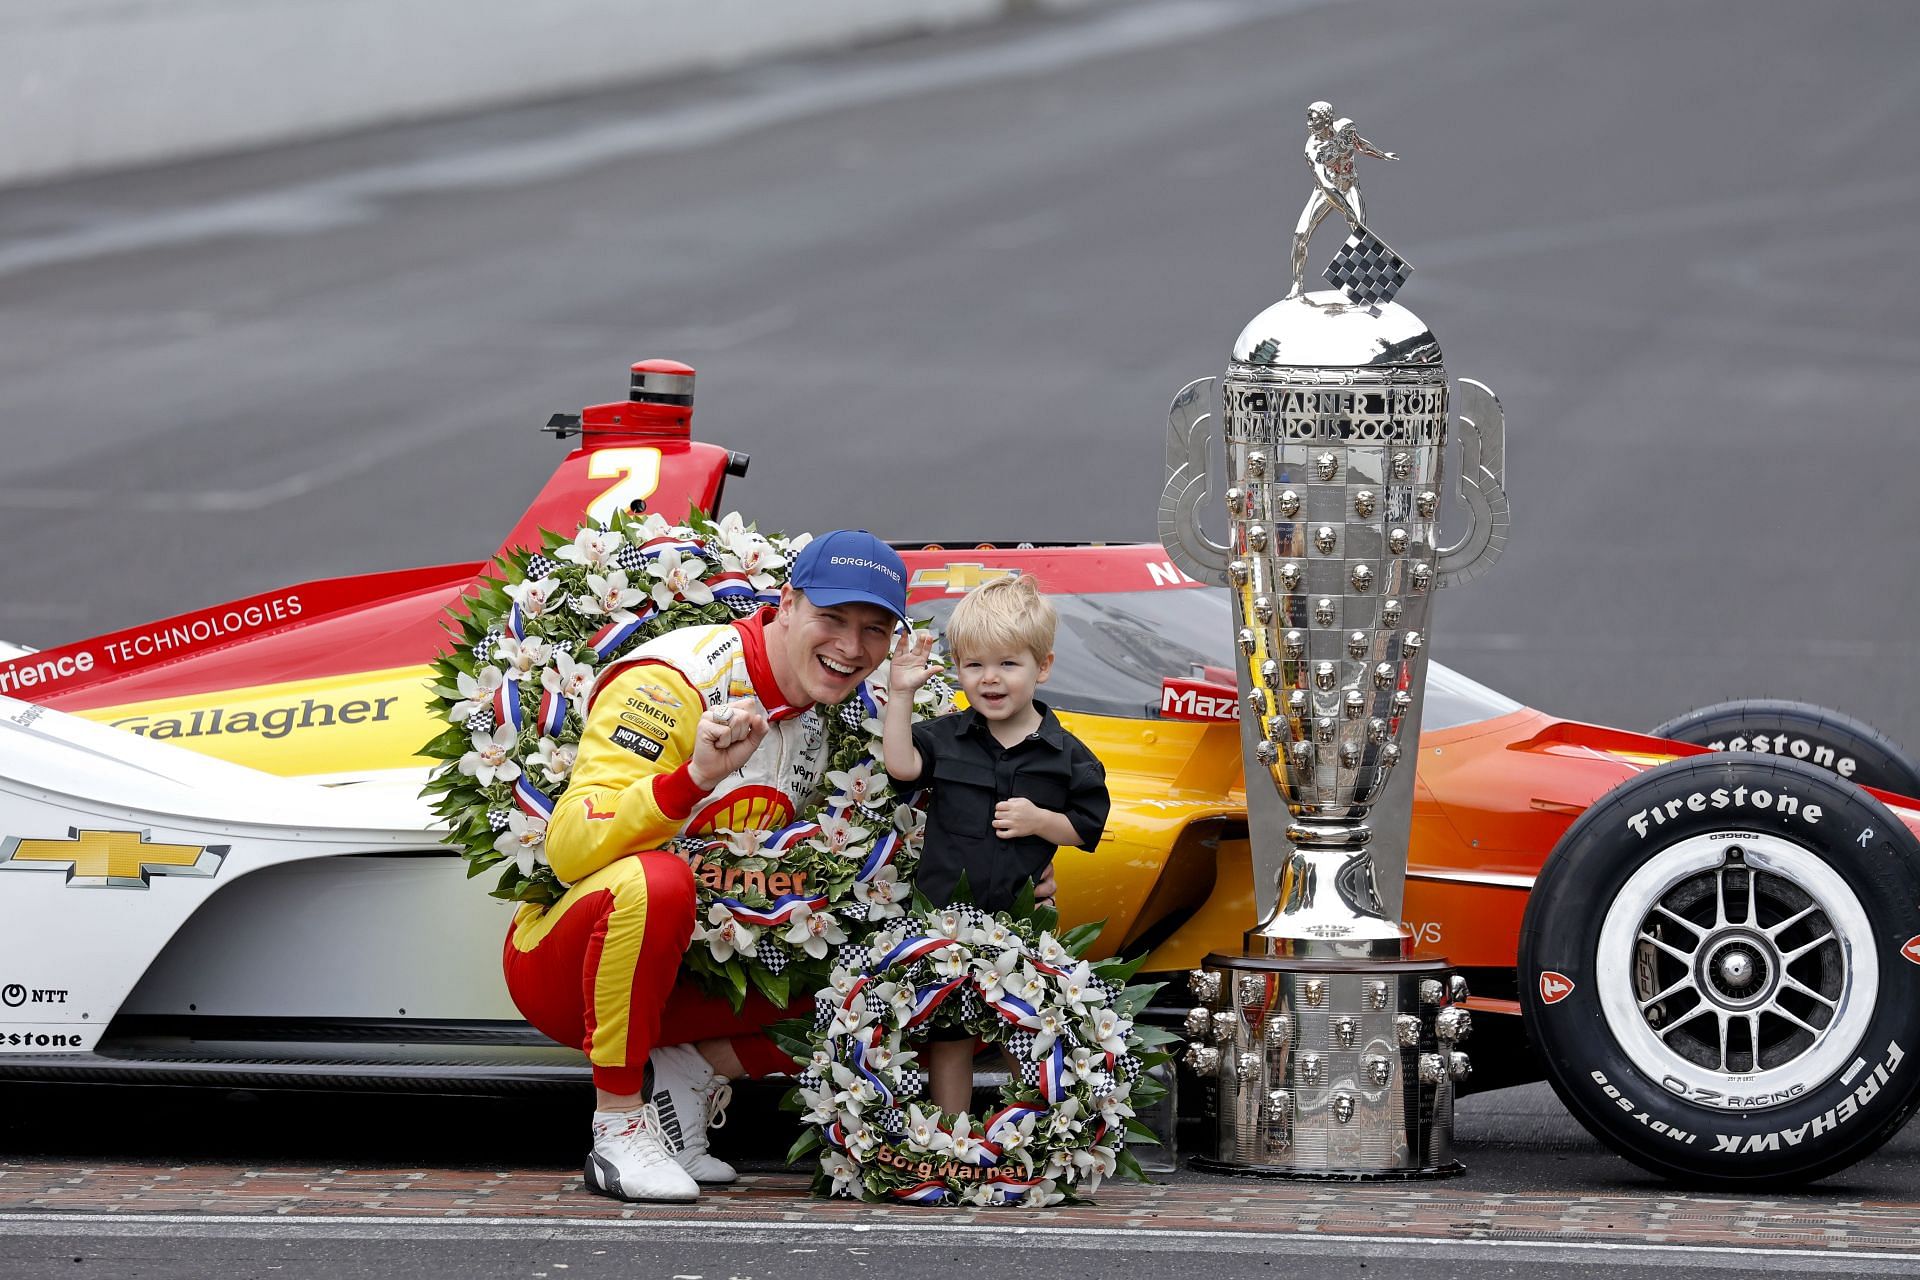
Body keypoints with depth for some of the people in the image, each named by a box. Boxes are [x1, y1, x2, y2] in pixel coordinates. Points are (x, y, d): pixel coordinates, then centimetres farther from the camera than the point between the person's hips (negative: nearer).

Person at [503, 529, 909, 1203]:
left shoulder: (829, 722, 3)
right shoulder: (672, 685, -20)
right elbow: (569, 849, -29)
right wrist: (696, 777, -43)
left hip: (686, 971, 7)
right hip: (559, 967, -7)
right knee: (654, 880, -38)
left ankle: (690, 1073, -1)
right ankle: (619, 1127, -23)